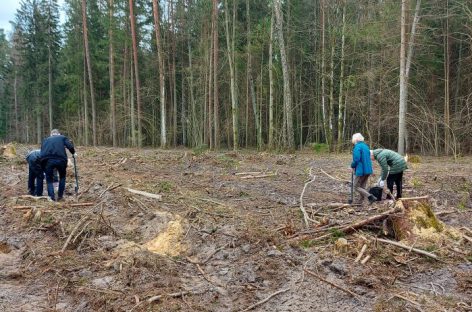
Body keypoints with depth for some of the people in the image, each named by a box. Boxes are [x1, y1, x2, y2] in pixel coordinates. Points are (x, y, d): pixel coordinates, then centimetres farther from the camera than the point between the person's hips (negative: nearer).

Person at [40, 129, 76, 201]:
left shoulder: (45, 140, 30)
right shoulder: (63, 138, 24)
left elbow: (42, 151, 23)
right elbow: (70, 146, 5)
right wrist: (73, 153, 24)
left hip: (47, 160, 1)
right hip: (60, 159, -1)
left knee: (49, 179, 15)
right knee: (62, 177, 22)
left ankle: (51, 197, 3)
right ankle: (60, 196, 20)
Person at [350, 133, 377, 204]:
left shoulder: (357, 147, -14)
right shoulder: (366, 146, 14)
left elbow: (356, 159, -22)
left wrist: (352, 166, -4)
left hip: (361, 170, -9)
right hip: (368, 169, 9)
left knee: (356, 186, 0)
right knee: (362, 187, 15)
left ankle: (371, 197, -12)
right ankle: (360, 201, 18)